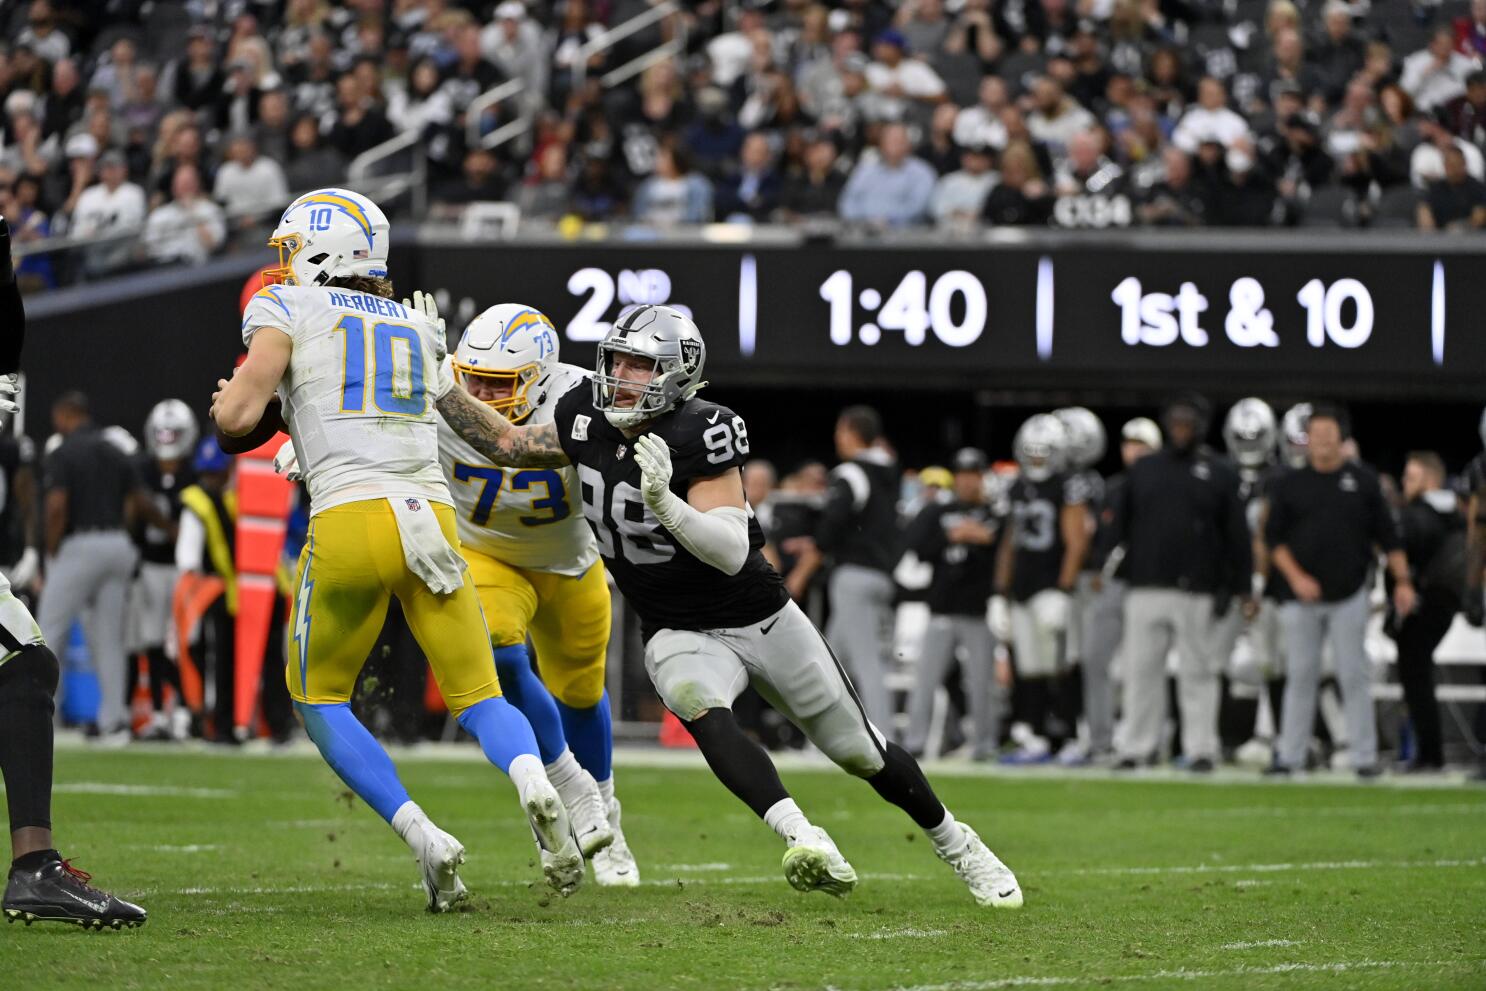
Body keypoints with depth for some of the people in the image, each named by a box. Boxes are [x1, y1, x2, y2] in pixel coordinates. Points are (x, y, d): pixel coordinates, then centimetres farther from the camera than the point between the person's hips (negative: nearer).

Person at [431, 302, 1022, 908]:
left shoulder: (698, 434, -24)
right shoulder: (588, 422, -6)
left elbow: (733, 553, -32)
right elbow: (505, 445, 8)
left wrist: (665, 504, -46)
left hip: (763, 622, -3)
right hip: (679, 635, 3)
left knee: (861, 753, 10)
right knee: (703, 713, -33)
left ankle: (954, 844, 34)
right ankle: (806, 843, -43)